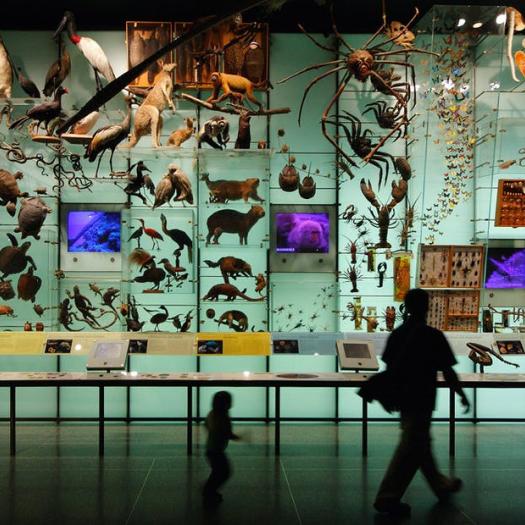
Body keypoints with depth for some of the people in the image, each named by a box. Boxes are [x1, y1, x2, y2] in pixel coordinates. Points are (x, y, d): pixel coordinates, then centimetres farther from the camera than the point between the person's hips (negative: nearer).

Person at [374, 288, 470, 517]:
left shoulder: (396, 334, 3)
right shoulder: (433, 336, -14)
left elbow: (388, 366, 5)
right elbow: (447, 372, -11)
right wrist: (462, 395, 2)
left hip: (402, 399, 7)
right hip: (421, 401, -7)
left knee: (422, 443, 21)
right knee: (410, 449, -1)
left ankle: (441, 485, 39)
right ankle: (387, 497, -1)